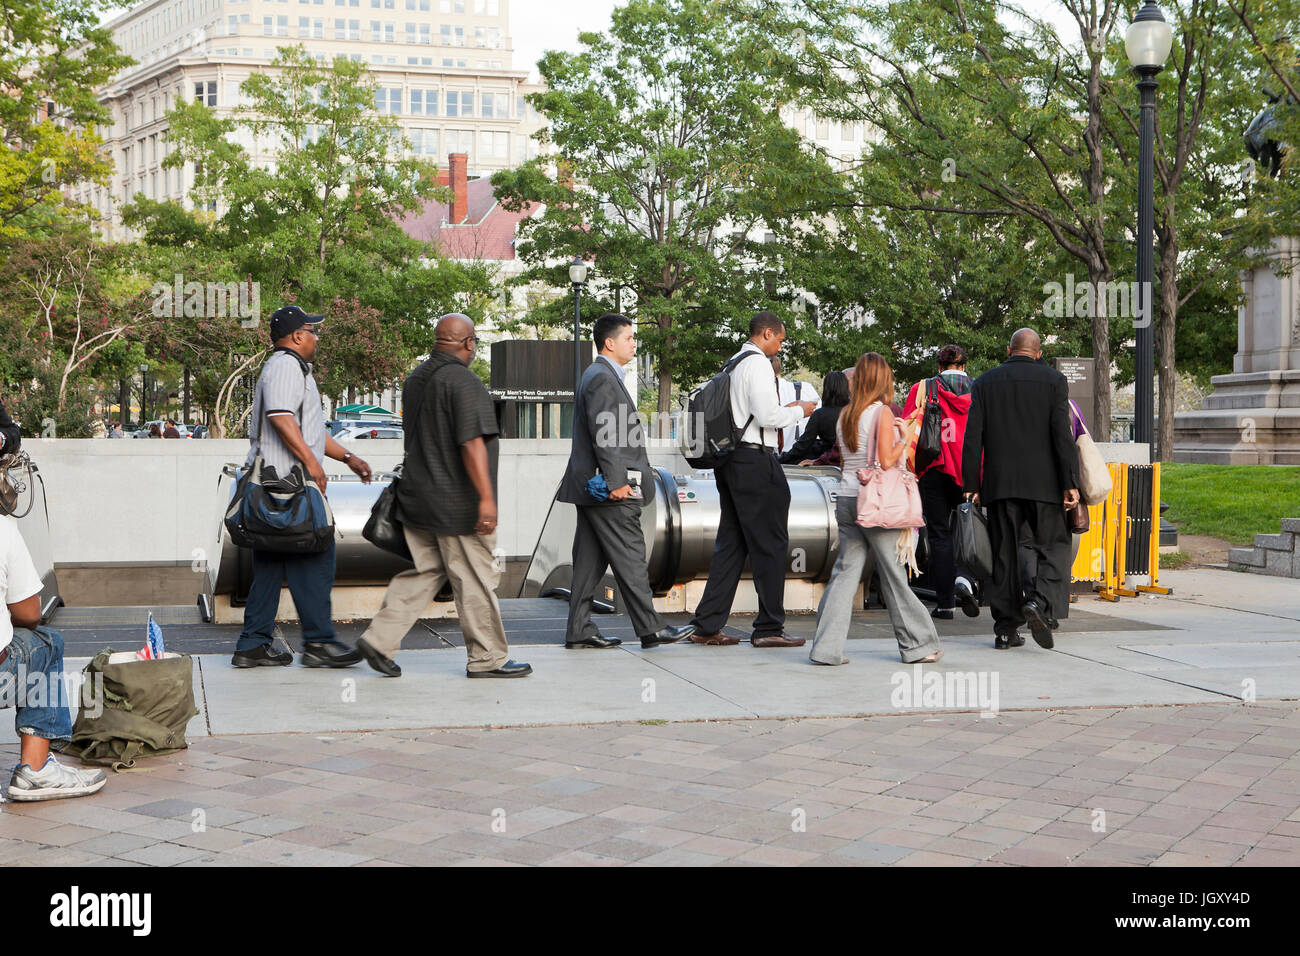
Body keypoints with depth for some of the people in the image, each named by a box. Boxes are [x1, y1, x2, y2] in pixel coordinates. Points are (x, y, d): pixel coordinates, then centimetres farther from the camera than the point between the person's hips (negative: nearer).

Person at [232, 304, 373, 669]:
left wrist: (346, 456, 30)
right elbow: (280, 417, -23)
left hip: (271, 485, 11)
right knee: (314, 559, -8)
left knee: (271, 564, 10)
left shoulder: (292, 367, 27)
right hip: (287, 480, -11)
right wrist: (311, 462, -24)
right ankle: (318, 641, -6)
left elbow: (308, 428, 33)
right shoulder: (286, 366, -8)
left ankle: (253, 645, 11)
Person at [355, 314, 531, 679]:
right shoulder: (462, 381, -16)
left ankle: (380, 639, 5)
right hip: (457, 504, -8)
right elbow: (471, 443, -23)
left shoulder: (415, 379, 12)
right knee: (476, 580, 1)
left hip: (418, 498, 8)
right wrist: (486, 498, -24)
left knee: (423, 573, 13)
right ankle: (487, 658, 10)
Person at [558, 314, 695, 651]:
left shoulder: (600, 376, 21)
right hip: (608, 492, -11)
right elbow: (603, 435, -20)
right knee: (630, 559, -6)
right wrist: (616, 481, -22)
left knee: (590, 560, 9)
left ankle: (579, 630, 11)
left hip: (592, 488, 11)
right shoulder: (602, 378, -13)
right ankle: (650, 629, -2)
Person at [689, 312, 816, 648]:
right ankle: (769, 628, 1)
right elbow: (768, 417, -18)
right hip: (755, 460, -9)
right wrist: (798, 411, -2)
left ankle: (707, 626, 11)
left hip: (731, 462, 9)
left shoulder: (732, 365, 16)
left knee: (731, 544, 11)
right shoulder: (758, 365, -11)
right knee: (769, 544, -2)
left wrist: (781, 409, 19)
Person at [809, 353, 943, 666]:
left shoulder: (845, 415, 10)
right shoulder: (883, 413, -8)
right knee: (894, 575, 3)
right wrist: (903, 441, 2)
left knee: (845, 571, 5)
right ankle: (917, 645, 14)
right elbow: (886, 461, -15)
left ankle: (827, 647, 0)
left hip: (846, 498, 6)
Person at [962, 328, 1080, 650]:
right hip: (1042, 482, -2)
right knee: (1054, 548, 6)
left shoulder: (984, 382, 7)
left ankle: (1006, 628, 7)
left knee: (1004, 555, 7)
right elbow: (1062, 434, -7)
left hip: (998, 484, 2)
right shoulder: (1053, 380, 1)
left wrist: (971, 485, 5)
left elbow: (972, 438, 2)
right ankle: (1041, 602, -18)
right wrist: (1070, 483, -7)